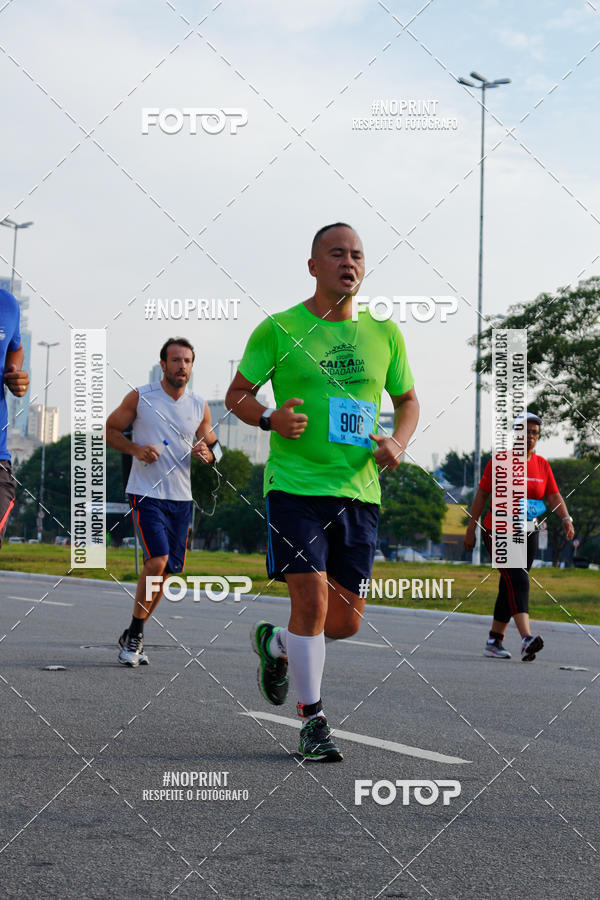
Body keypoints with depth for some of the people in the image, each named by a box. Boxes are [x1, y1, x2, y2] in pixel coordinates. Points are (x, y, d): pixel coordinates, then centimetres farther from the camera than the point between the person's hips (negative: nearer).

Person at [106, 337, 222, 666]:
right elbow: (109, 429, 6)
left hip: (181, 497, 5)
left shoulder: (199, 407, 7)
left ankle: (133, 636, 24)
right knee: (157, 560, -20)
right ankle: (134, 635, -4)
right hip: (146, 493, -5)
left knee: (167, 569, 7)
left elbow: (213, 445, 17)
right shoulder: (139, 398, -3)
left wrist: (206, 454, -7)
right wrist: (134, 448, -12)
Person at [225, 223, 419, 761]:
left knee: (346, 620, 5)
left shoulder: (384, 334, 9)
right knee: (311, 599, -12)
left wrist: (399, 441, -1)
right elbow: (237, 394, 5)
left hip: (359, 491, 4)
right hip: (295, 485, -4)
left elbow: (408, 399, 20)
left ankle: (276, 644, 37)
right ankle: (313, 721, 4)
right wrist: (271, 418, -16)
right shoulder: (279, 329, -2)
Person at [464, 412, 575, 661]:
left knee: (510, 588, 7)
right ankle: (526, 639, -33)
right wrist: (471, 529, -1)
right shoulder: (499, 461, -4)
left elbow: (554, 497, 6)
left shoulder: (542, 465, 8)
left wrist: (566, 518, -13)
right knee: (517, 580, -20)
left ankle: (494, 641, 17)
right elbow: (481, 495, -1)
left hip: (527, 535, 5)